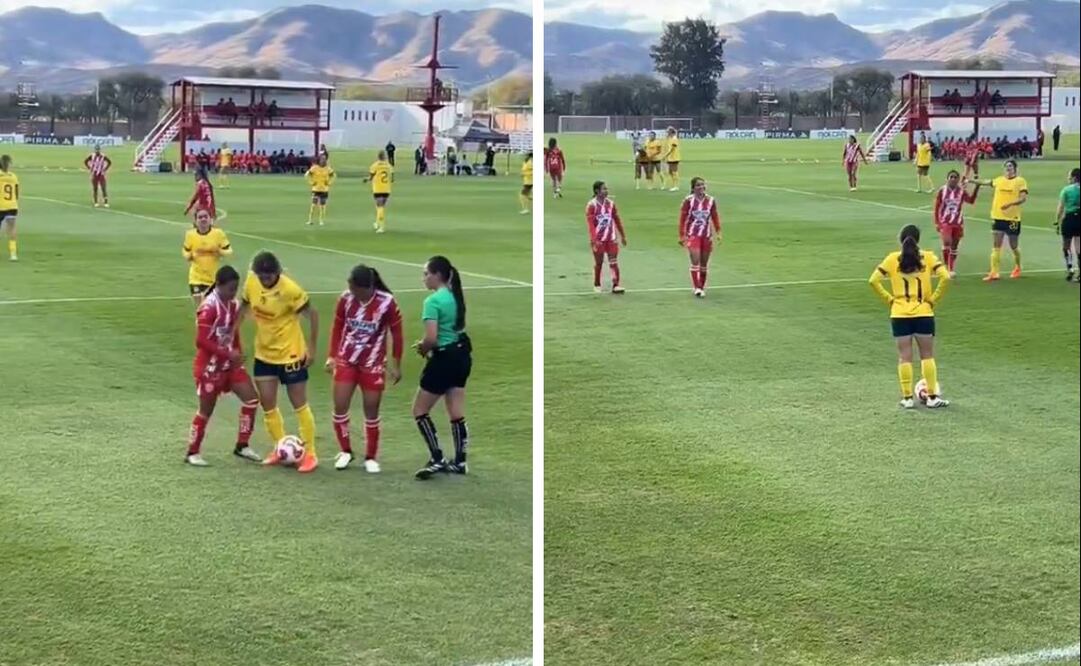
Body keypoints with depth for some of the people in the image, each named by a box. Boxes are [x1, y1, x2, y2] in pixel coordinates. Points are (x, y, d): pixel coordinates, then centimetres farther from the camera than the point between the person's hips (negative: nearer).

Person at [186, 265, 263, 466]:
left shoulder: (233, 304, 3)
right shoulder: (209, 307, -21)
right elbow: (201, 341, -24)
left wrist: (237, 354, 5)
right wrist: (229, 354, -24)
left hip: (229, 363, 7)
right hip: (210, 366, -7)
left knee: (251, 398, 1)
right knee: (206, 410, 2)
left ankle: (242, 446, 13)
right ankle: (192, 452, 18)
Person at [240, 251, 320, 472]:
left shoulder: (290, 289, -24)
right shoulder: (251, 281, -9)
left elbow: (312, 314, -14)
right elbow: (245, 304, 10)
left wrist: (311, 347, -13)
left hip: (290, 354, -5)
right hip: (264, 353, 6)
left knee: (299, 404, 2)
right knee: (267, 404, 9)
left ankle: (309, 454, 11)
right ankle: (280, 448, 25)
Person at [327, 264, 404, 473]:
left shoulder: (386, 302, -17)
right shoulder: (346, 299, -10)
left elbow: (396, 333, -6)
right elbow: (337, 327, 4)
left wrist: (396, 365, -3)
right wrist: (332, 356, 3)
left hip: (373, 365, -2)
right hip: (346, 361, 2)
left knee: (371, 412, 4)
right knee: (340, 408, -2)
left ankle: (370, 458, 18)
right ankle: (345, 451, 19)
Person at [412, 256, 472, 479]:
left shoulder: (433, 300, -18)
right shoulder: (455, 296, 9)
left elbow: (431, 338, -25)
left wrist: (422, 348, -3)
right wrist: (427, 345, 10)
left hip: (444, 360, -8)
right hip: (461, 355, 8)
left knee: (420, 410, 5)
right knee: (457, 414, 12)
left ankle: (437, 459, 1)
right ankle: (459, 462, 16)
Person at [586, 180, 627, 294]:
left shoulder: (610, 203, 4)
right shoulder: (591, 205, -11)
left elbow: (617, 220, 11)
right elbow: (590, 223, -17)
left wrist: (623, 236, 13)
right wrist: (593, 239, -26)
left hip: (611, 238, 3)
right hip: (598, 239, -3)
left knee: (614, 262, -3)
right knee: (598, 262, 8)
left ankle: (616, 285, -4)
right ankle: (597, 285, 23)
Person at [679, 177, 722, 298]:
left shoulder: (710, 201, 1)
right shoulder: (688, 201, -9)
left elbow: (715, 217, 9)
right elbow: (682, 219, -5)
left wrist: (718, 232, 3)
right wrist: (682, 236, -7)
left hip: (706, 235, 3)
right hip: (693, 235, -3)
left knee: (704, 263, 8)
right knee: (695, 261, -15)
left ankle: (702, 288, 18)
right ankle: (696, 287, -14)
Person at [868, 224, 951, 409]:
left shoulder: (892, 259, -1)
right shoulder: (928, 257, -2)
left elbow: (874, 281, -7)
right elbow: (945, 277, -13)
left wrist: (889, 299, 1)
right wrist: (934, 300, -4)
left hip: (899, 315, 0)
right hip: (923, 314, 0)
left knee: (904, 357, 7)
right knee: (927, 355, 10)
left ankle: (907, 398, 6)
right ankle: (932, 397, 8)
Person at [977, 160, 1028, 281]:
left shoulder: (1020, 181, -4)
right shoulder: (999, 180, 10)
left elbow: (1023, 198, -14)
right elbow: (987, 182, 29)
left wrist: (1010, 204, -28)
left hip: (1013, 218, -4)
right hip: (998, 217, 4)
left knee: (1013, 246, 9)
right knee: (996, 246, -3)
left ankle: (1017, 268, 33)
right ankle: (994, 273, -5)